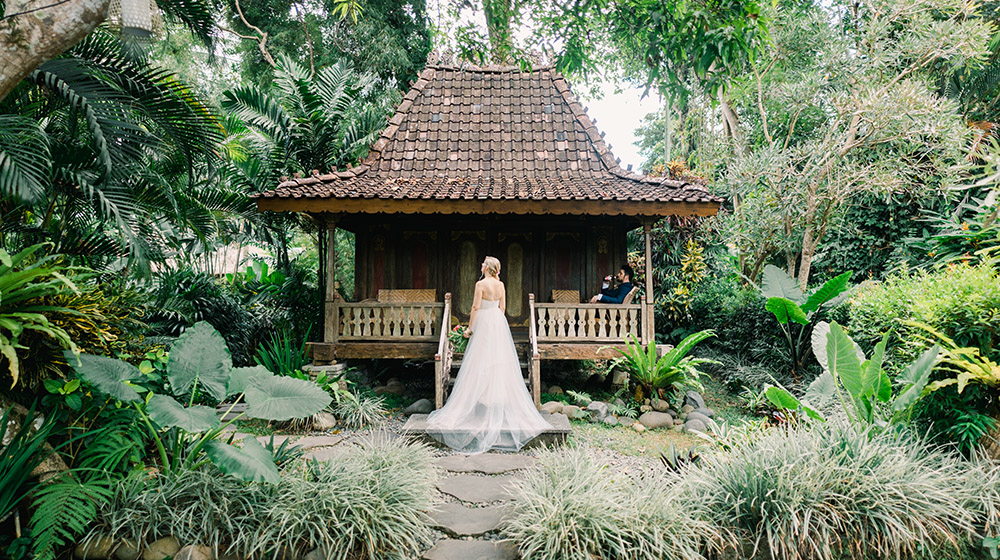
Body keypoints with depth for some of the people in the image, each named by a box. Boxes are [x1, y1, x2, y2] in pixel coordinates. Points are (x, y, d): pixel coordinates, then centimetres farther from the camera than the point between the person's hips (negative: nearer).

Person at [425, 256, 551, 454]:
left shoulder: (481, 284, -13)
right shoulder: (500, 285, 6)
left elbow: (476, 307, -13)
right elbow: (503, 307, 11)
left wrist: (470, 327, -5)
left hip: (484, 322, -7)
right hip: (499, 322, 7)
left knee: (481, 363, 0)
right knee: (500, 362, 10)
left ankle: (483, 402, 3)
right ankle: (500, 401, 15)